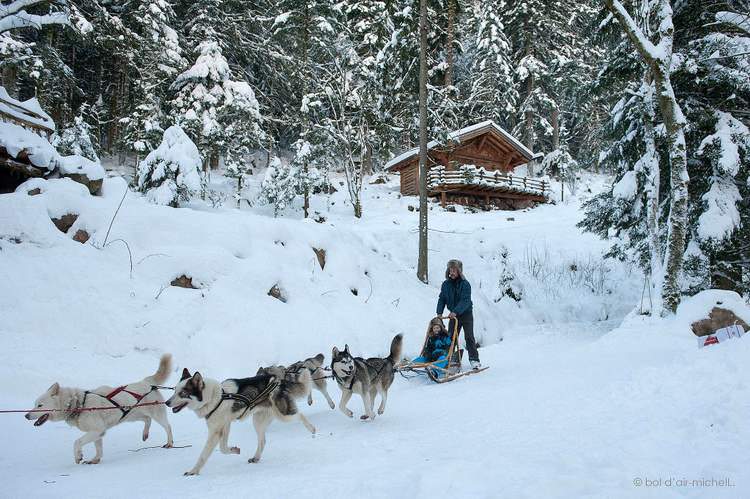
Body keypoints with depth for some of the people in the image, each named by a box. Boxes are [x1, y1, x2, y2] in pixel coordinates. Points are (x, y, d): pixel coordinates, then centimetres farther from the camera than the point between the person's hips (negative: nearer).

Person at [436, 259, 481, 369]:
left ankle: (474, 359, 0)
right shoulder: (446, 284, 0)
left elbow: (465, 301, -25)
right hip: (453, 315, 4)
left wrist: (455, 311, -36)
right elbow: (442, 299, 2)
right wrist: (439, 312, -12)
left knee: (469, 337, -6)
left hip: (466, 314, -4)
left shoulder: (465, 284, -15)